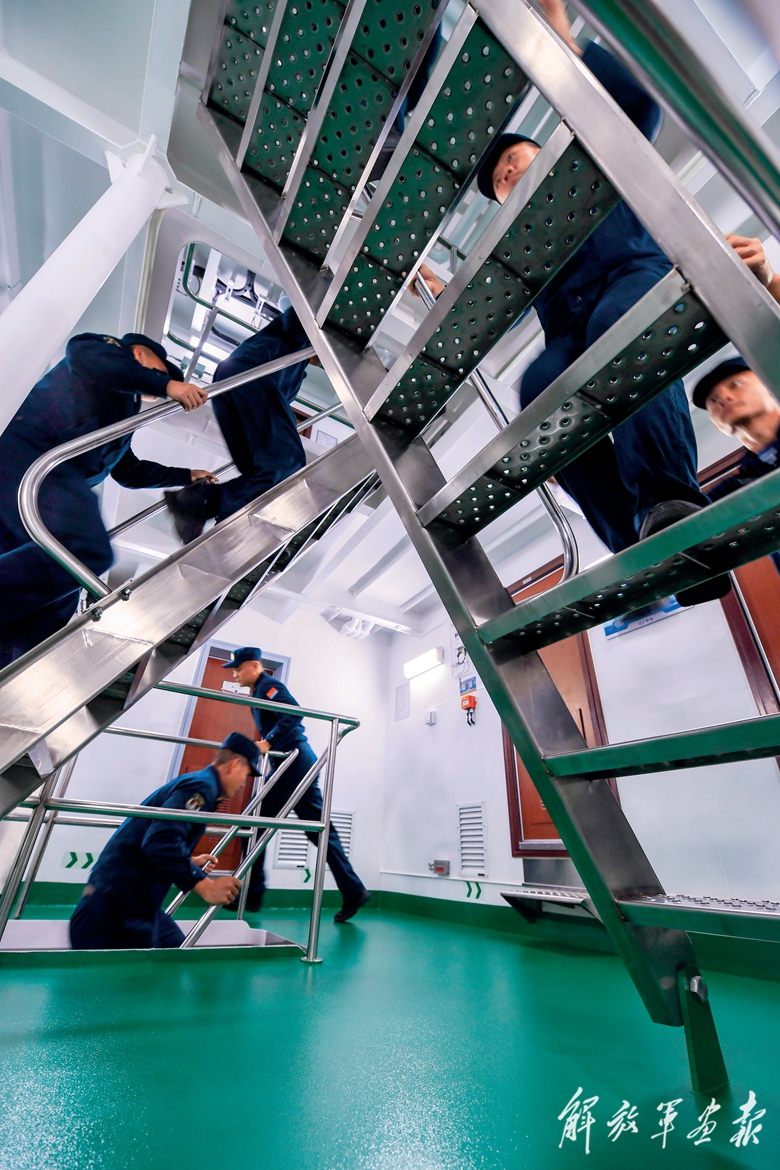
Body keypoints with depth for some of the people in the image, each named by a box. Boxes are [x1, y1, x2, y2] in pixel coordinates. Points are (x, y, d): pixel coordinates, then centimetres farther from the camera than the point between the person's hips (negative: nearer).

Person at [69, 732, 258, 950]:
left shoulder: (193, 783, 14)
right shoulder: (201, 786, -17)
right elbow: (160, 843, -31)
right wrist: (205, 886, -30)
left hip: (135, 906, 10)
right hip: (118, 910, -10)